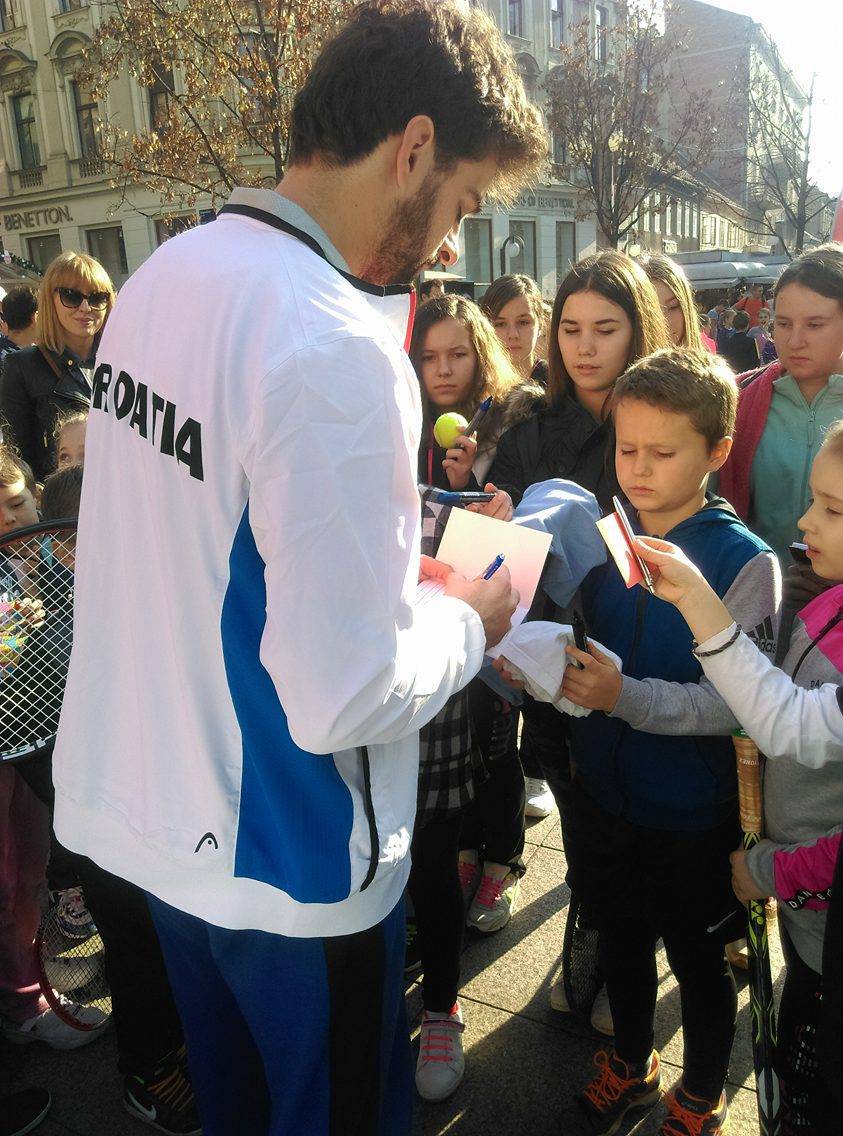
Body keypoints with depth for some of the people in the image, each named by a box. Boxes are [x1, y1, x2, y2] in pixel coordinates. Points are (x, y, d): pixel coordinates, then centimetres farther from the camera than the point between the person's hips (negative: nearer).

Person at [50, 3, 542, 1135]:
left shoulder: (162, 274, 0)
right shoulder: (340, 351, -28)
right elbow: (344, 700, -29)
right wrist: (470, 620, -9)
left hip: (146, 812, 8)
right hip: (282, 869, -7)